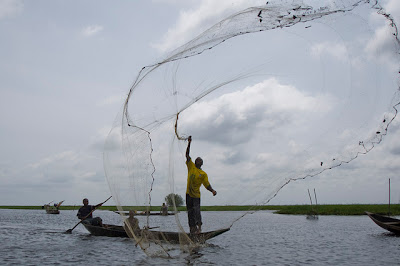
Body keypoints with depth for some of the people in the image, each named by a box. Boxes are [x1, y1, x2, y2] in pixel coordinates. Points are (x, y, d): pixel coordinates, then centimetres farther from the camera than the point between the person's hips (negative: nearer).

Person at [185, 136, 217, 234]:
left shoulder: (203, 174, 5)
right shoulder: (191, 166, 10)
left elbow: (207, 185, 3)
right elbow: (187, 155, 5)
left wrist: (212, 190, -16)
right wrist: (189, 143, -2)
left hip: (196, 195, -3)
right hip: (189, 193, 3)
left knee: (196, 210, -15)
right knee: (190, 212, 4)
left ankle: (199, 227, -19)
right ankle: (192, 228, 8)